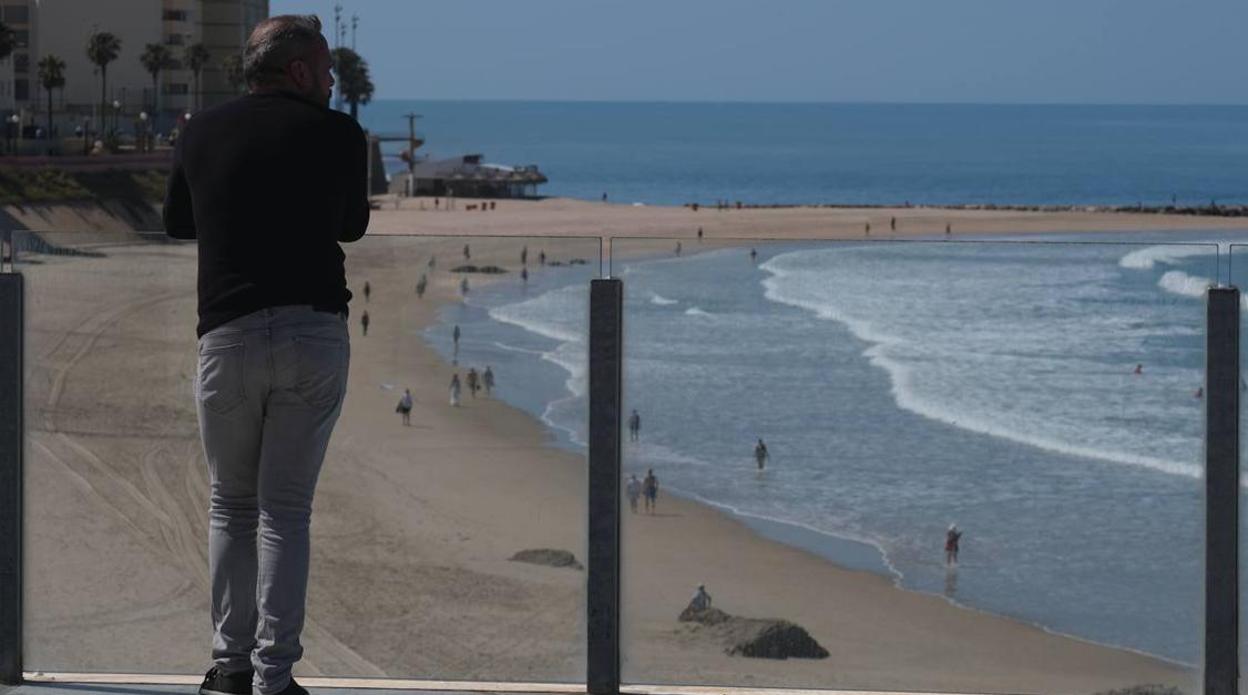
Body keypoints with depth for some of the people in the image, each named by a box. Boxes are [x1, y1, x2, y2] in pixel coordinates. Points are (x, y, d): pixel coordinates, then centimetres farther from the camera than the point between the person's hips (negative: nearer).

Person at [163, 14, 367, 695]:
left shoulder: (203, 132, 5)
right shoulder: (338, 134, 1)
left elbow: (176, 222, 21)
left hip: (228, 333, 1)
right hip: (316, 332, -1)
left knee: (231, 504, 15)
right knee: (286, 510, 3)